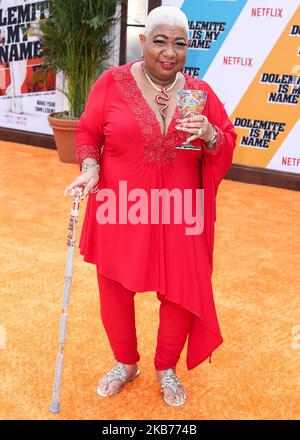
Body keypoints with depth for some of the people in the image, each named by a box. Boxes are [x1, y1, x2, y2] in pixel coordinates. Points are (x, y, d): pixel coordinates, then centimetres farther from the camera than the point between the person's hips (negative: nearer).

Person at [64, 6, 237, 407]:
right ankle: (126, 363, 40)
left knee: (182, 295, 6)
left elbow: (227, 146, 5)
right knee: (115, 293, 12)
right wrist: (90, 168, -15)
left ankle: (167, 369, 35)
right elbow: (88, 133, 3)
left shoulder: (201, 93, 2)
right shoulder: (113, 82, -4)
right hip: (120, 213, -1)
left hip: (179, 217, 1)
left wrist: (209, 135, -16)